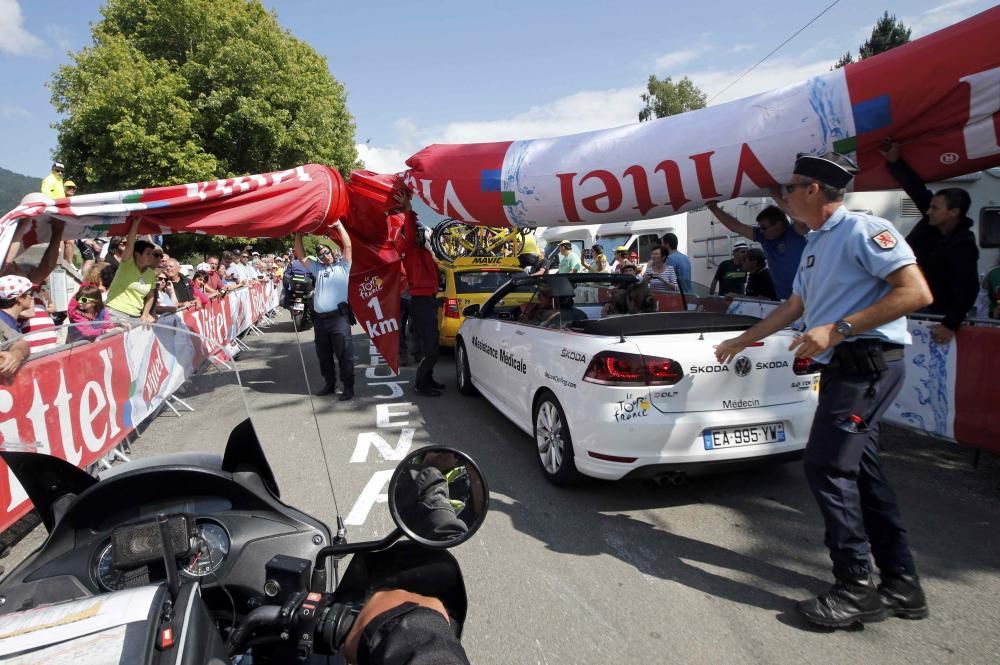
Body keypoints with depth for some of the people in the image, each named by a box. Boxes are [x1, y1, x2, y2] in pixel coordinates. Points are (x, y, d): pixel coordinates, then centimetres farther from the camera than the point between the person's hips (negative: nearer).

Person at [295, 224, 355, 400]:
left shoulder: (343, 266, 8)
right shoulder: (317, 268, 19)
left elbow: (348, 245, -2)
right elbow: (300, 255, 16)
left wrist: (338, 225, -2)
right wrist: (298, 234, 10)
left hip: (338, 317, -5)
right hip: (319, 318, 5)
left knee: (344, 354, -5)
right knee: (324, 355, 13)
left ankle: (349, 387, -1)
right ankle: (330, 384, 25)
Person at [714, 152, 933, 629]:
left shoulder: (863, 231, -10)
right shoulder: (814, 246, 18)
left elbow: (916, 292, -18)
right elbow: (793, 307, 29)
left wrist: (838, 329, -21)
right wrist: (739, 342, 34)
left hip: (867, 362, -9)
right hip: (843, 366, 9)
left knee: (826, 466, -9)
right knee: (859, 470, 10)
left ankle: (856, 589, 3)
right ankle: (901, 585, 21)